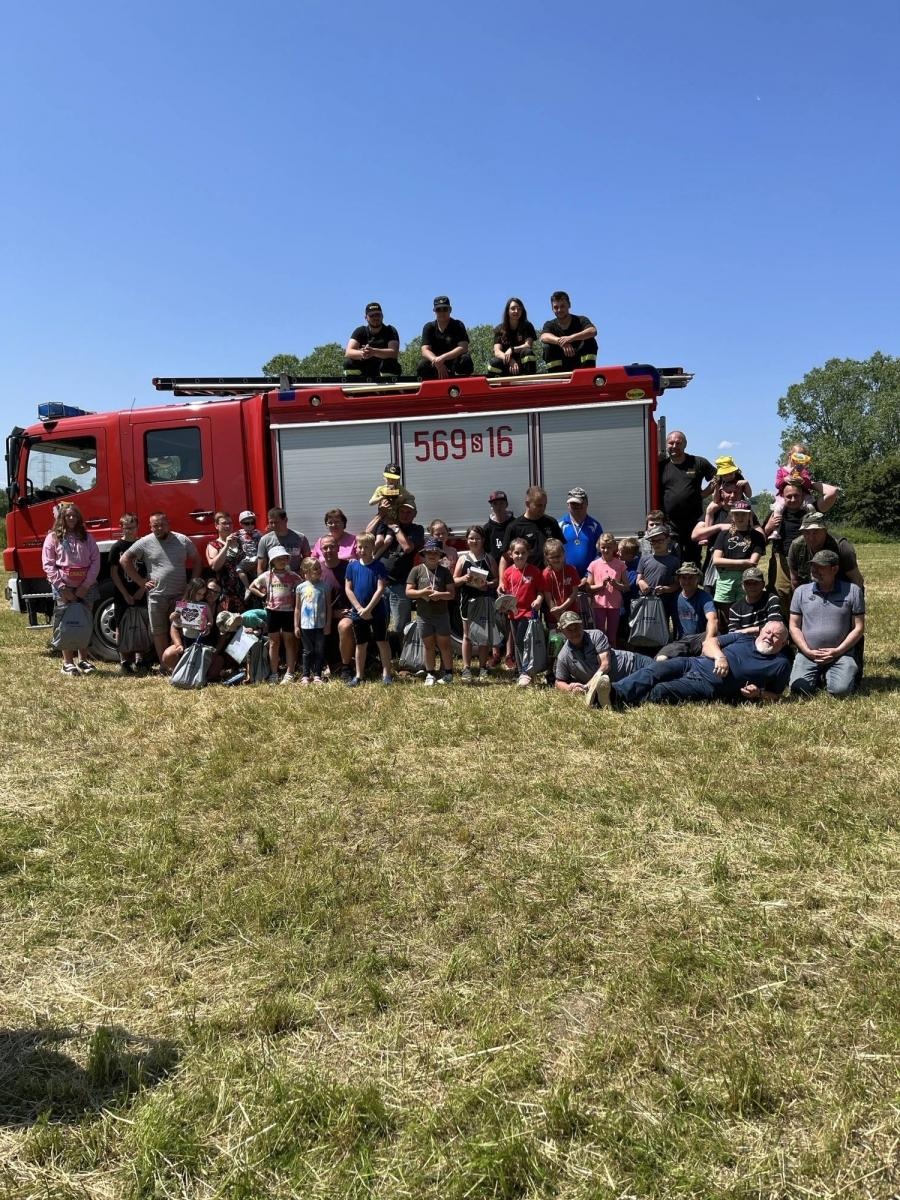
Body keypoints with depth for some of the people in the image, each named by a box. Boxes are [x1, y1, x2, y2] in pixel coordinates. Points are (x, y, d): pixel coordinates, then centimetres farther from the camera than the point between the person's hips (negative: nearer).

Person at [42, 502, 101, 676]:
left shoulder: (87, 537, 9)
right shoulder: (53, 537, 3)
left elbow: (95, 561, 2)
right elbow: (48, 564, -3)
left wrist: (86, 585, -8)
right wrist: (62, 588, -11)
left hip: (86, 587, 3)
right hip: (64, 588, -2)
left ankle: (83, 659, 16)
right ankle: (67, 663, 1)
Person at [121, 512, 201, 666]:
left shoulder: (183, 540, 4)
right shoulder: (145, 543, 0)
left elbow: (196, 560, 15)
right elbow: (124, 560, 4)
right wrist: (141, 581, -1)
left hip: (180, 595, 0)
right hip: (157, 596, 0)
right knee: (159, 632, 5)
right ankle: (164, 665, 15)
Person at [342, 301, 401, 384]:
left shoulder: (390, 331, -6)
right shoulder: (360, 331, -1)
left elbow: (394, 353, -24)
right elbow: (348, 352, -16)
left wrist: (374, 352, -41)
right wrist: (362, 353, -40)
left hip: (385, 371, -2)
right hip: (365, 371, 2)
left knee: (390, 363, -32)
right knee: (348, 362, -22)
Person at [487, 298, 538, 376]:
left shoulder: (527, 326, 3)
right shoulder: (499, 329, 3)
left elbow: (528, 345, -12)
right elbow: (497, 352, -10)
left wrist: (512, 349, -28)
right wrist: (510, 360, -30)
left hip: (523, 364, 0)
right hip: (506, 365, 0)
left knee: (528, 352, -31)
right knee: (494, 363, -31)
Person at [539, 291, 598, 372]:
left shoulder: (580, 321, -4)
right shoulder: (550, 325, 0)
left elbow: (593, 331, -27)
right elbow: (544, 337, -25)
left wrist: (571, 338, -44)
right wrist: (561, 342, -46)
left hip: (580, 363, -1)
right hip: (560, 366, 1)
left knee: (590, 342, -23)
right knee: (547, 347, -22)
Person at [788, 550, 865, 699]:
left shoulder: (852, 591, 1)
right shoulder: (801, 591, 7)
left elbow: (858, 627, 1)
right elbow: (794, 626, 7)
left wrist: (837, 651, -9)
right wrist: (808, 652, -7)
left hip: (841, 654, -1)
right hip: (807, 653, 1)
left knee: (840, 690, -24)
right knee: (799, 689, -20)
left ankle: (829, 676, 12)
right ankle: (818, 677, 14)